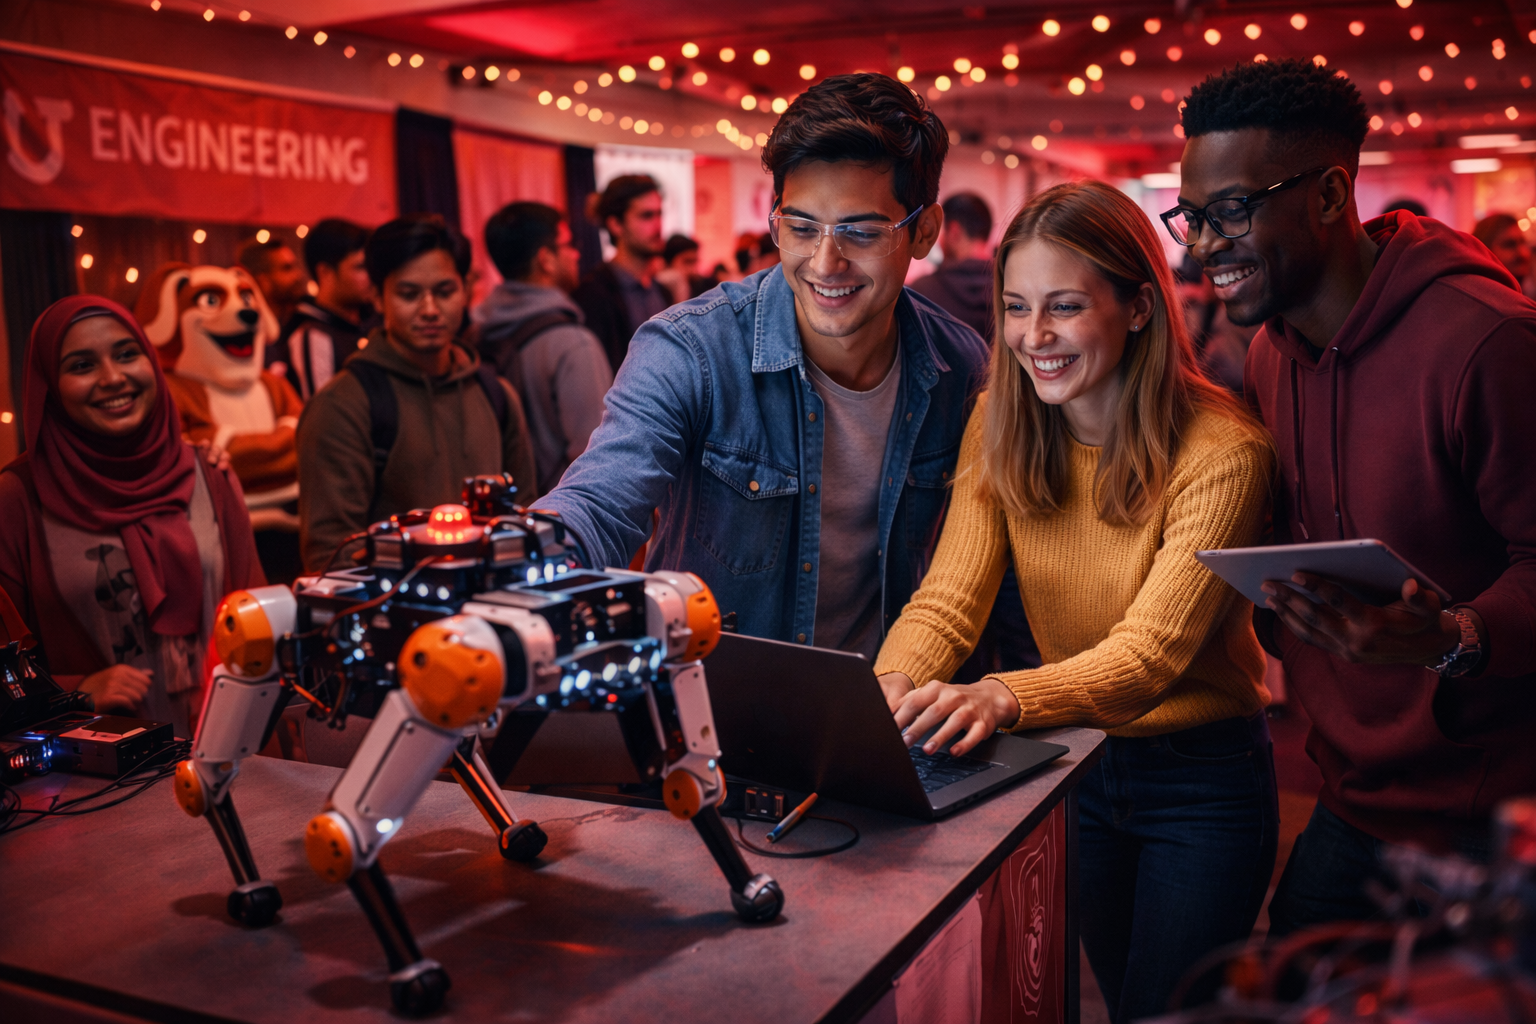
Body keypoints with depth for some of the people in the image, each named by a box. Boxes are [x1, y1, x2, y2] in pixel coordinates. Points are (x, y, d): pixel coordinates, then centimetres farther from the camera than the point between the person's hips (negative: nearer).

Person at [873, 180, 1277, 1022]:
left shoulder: (1220, 451, -24)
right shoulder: (1000, 428, -8)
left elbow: (1152, 651, -32)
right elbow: (949, 598, -16)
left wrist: (1004, 699, -51)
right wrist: (891, 686, -39)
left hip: (1201, 779, -4)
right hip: (1073, 766, 5)